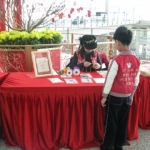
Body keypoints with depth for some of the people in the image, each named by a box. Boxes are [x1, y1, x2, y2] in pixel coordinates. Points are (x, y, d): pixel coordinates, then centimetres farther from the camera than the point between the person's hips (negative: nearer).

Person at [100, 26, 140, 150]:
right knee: (123, 122, 16)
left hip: (115, 97, -5)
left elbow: (109, 80, -16)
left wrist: (104, 96, -5)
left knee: (111, 122, 9)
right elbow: (136, 80, 6)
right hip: (127, 97, 5)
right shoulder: (136, 60, -3)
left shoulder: (116, 60, -21)